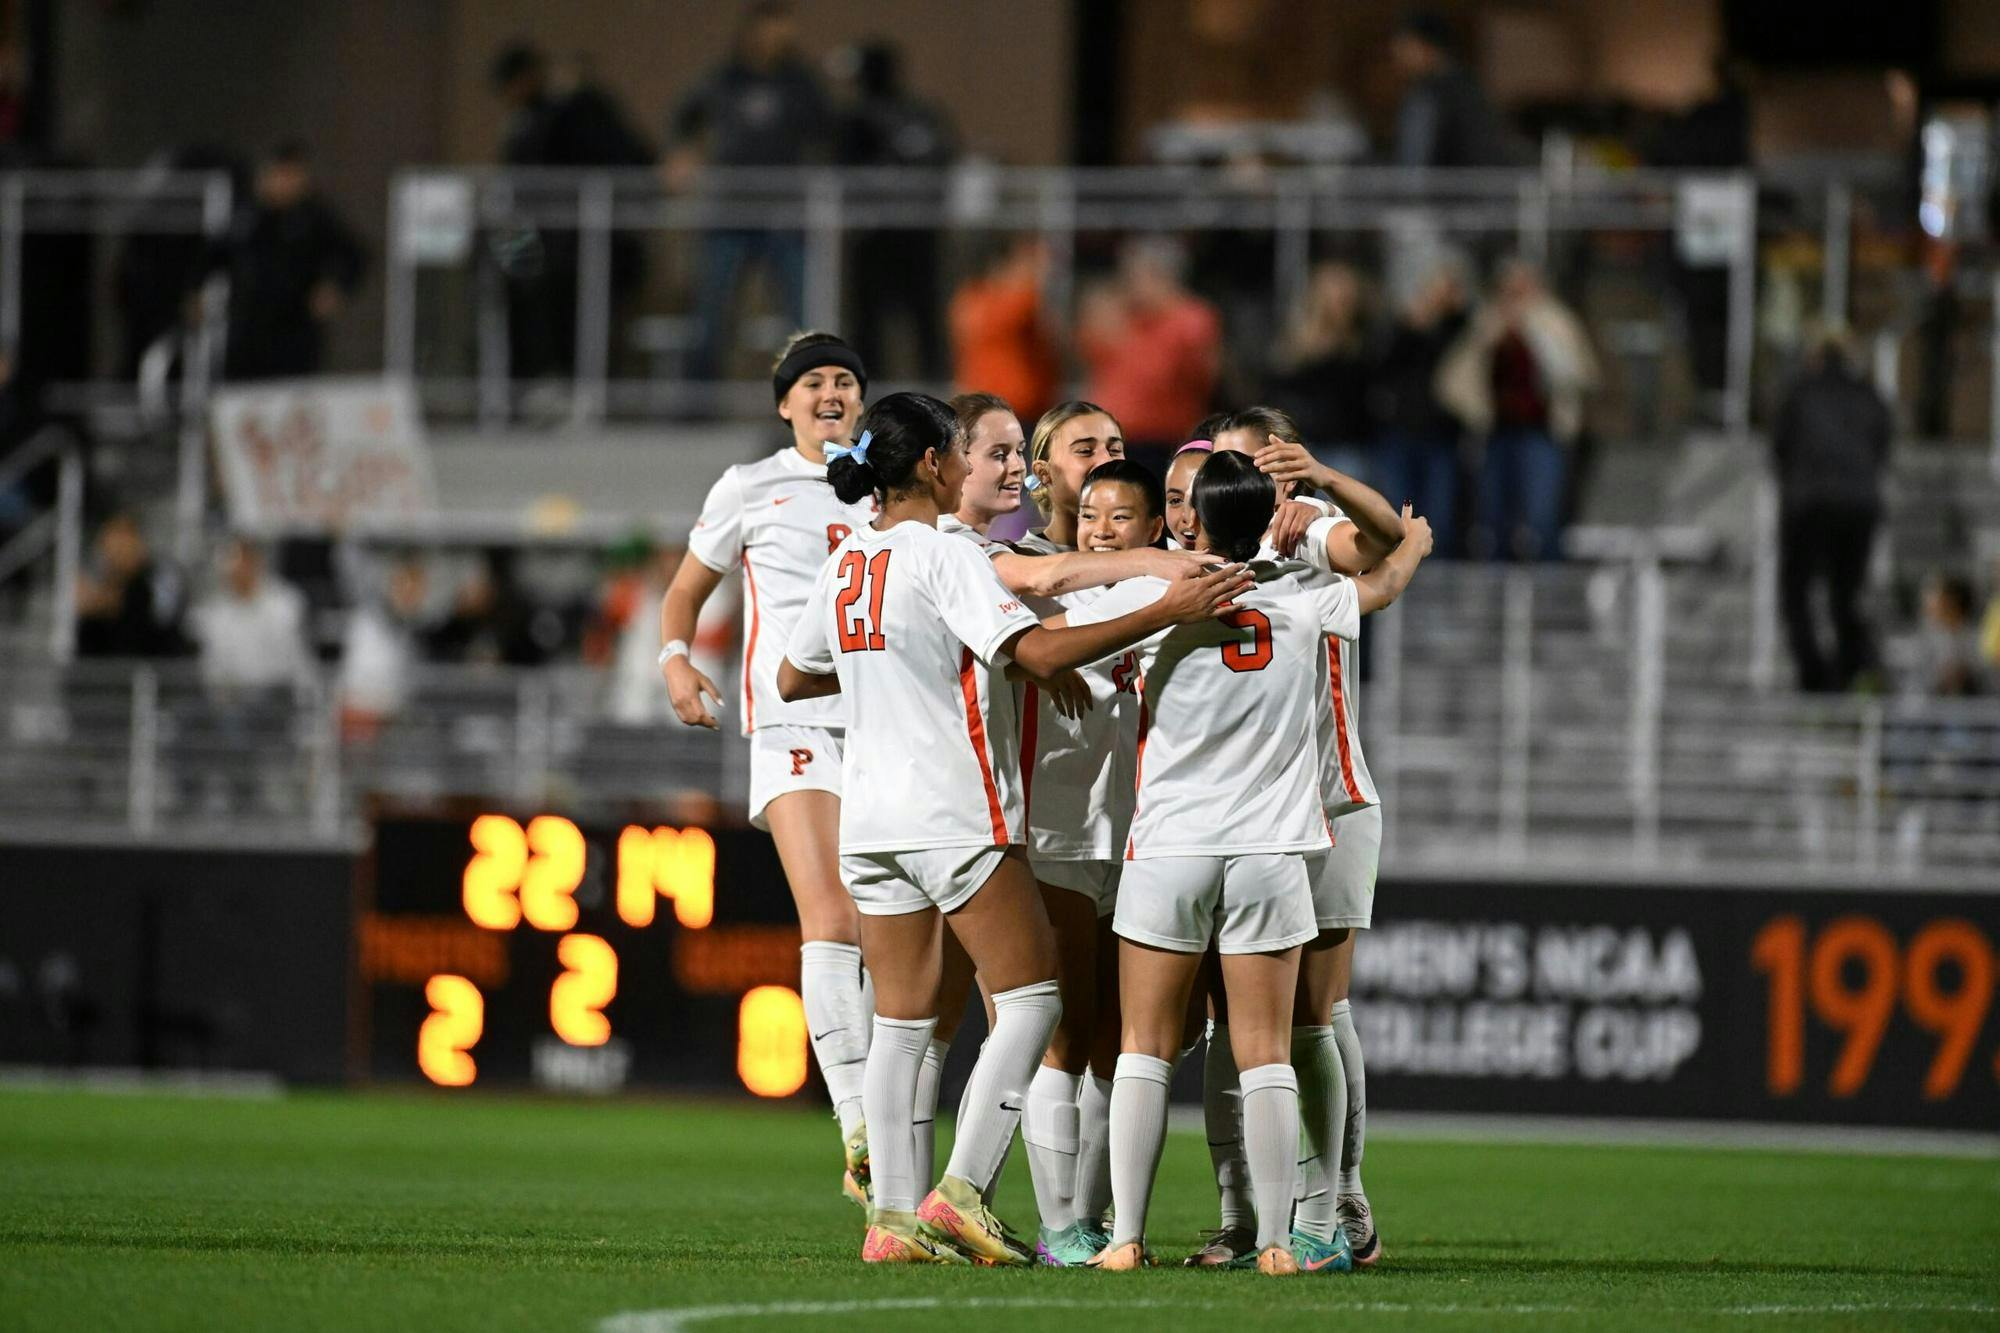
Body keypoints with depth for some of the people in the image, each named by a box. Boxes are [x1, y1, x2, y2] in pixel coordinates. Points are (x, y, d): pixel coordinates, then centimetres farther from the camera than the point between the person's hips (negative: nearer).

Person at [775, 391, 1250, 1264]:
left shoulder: (846, 563, 11)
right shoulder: (942, 555, -12)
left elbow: (794, 678, 22)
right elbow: (1038, 653, -22)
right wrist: (1165, 613, -22)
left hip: (869, 820, 8)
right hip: (955, 815, -8)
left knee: (901, 1018, 8)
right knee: (1031, 1000, -1)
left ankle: (893, 1215, 4)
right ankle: (961, 1192, -9)